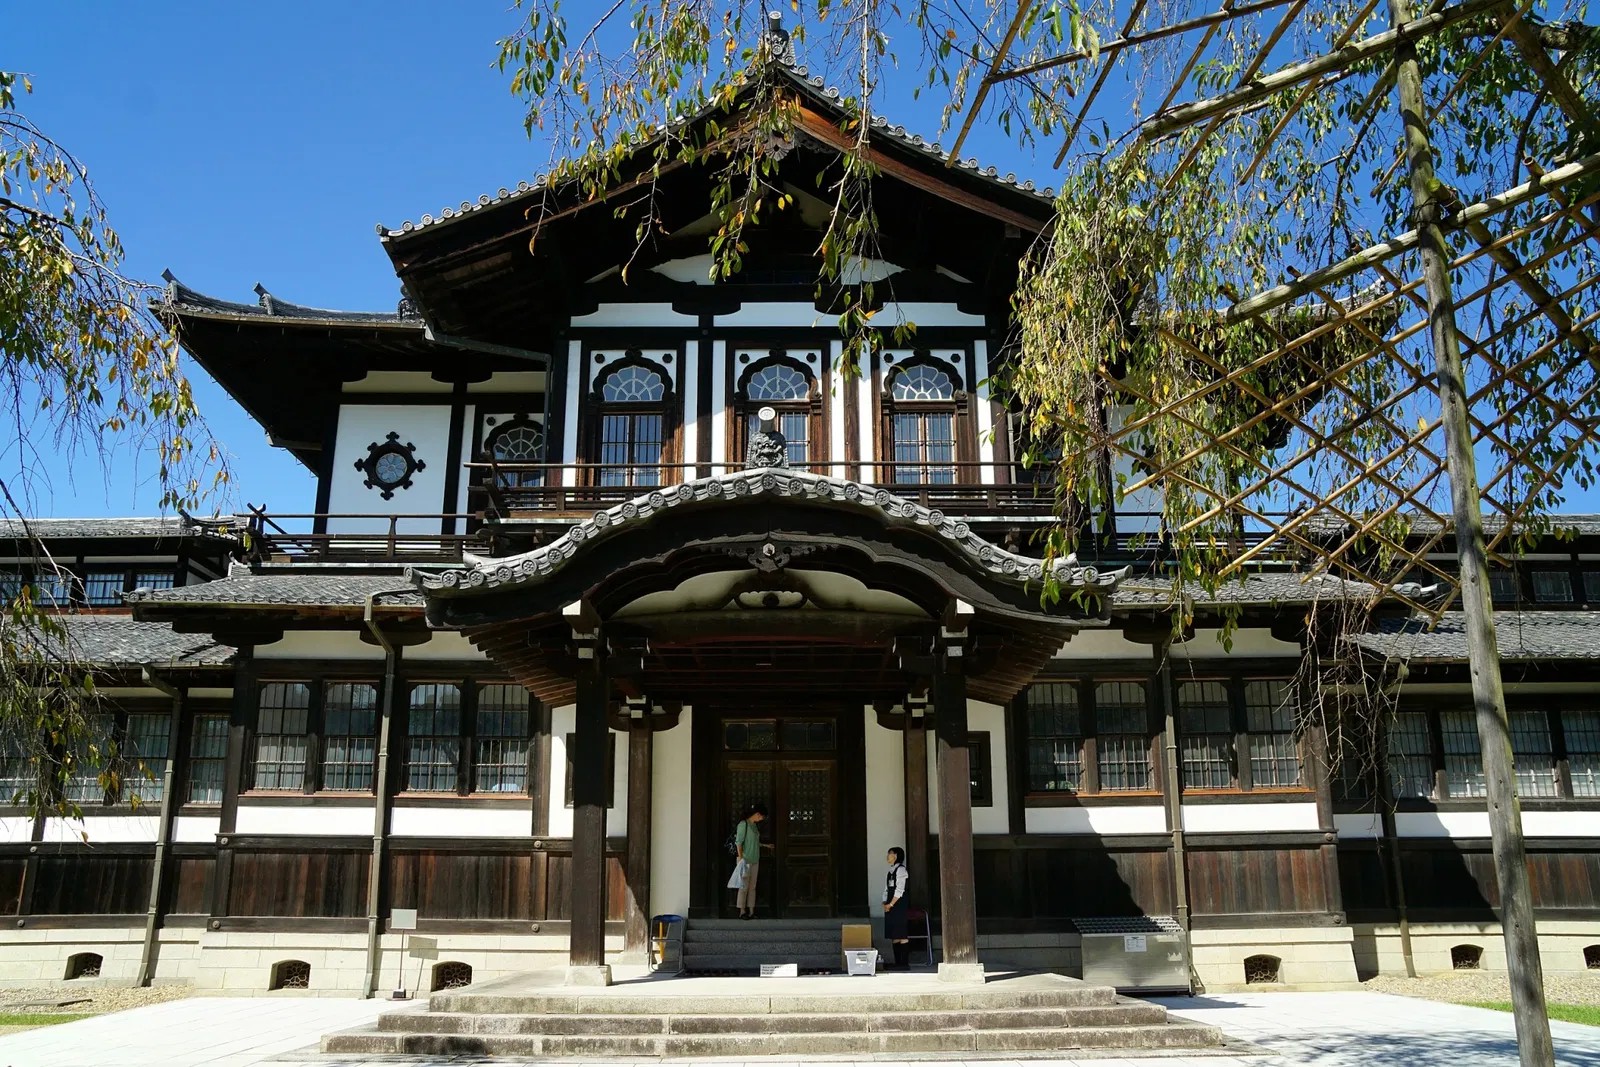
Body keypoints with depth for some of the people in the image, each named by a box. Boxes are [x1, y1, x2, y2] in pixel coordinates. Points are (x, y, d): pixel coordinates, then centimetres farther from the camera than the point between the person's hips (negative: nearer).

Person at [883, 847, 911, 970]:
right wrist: (885, 903, 3)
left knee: (902, 935, -9)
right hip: (890, 907, 9)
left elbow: (899, 890, -14)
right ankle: (897, 962, 13)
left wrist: (890, 904, -14)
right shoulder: (891, 871, 18)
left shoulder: (901, 870, -8)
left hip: (899, 906, -9)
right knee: (894, 935, 9)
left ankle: (904, 963, -9)